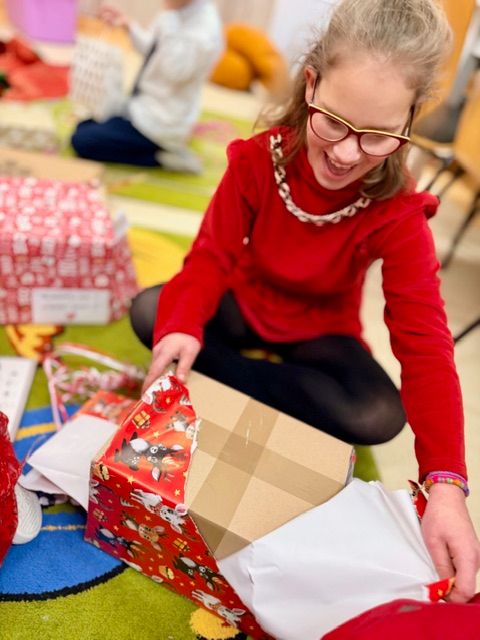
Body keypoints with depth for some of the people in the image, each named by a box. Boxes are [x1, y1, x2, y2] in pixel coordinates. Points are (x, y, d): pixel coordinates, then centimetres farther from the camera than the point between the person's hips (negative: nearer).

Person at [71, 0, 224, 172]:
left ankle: (161, 156, -6)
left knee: (82, 141, -10)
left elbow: (175, 72, -36)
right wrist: (128, 26, -2)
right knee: (84, 127, 19)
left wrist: (170, 16, -35)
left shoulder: (205, 31, -26)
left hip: (160, 121, -10)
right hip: (144, 105, 10)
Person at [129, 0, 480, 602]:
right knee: (149, 313, -22)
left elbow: (425, 345, -31)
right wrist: (181, 325, -45)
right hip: (246, 306, 1)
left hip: (322, 332, 0)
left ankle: (227, 376, -15)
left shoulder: (398, 211, -26)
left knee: (379, 415, -29)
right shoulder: (258, 159, -22)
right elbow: (211, 259, -20)